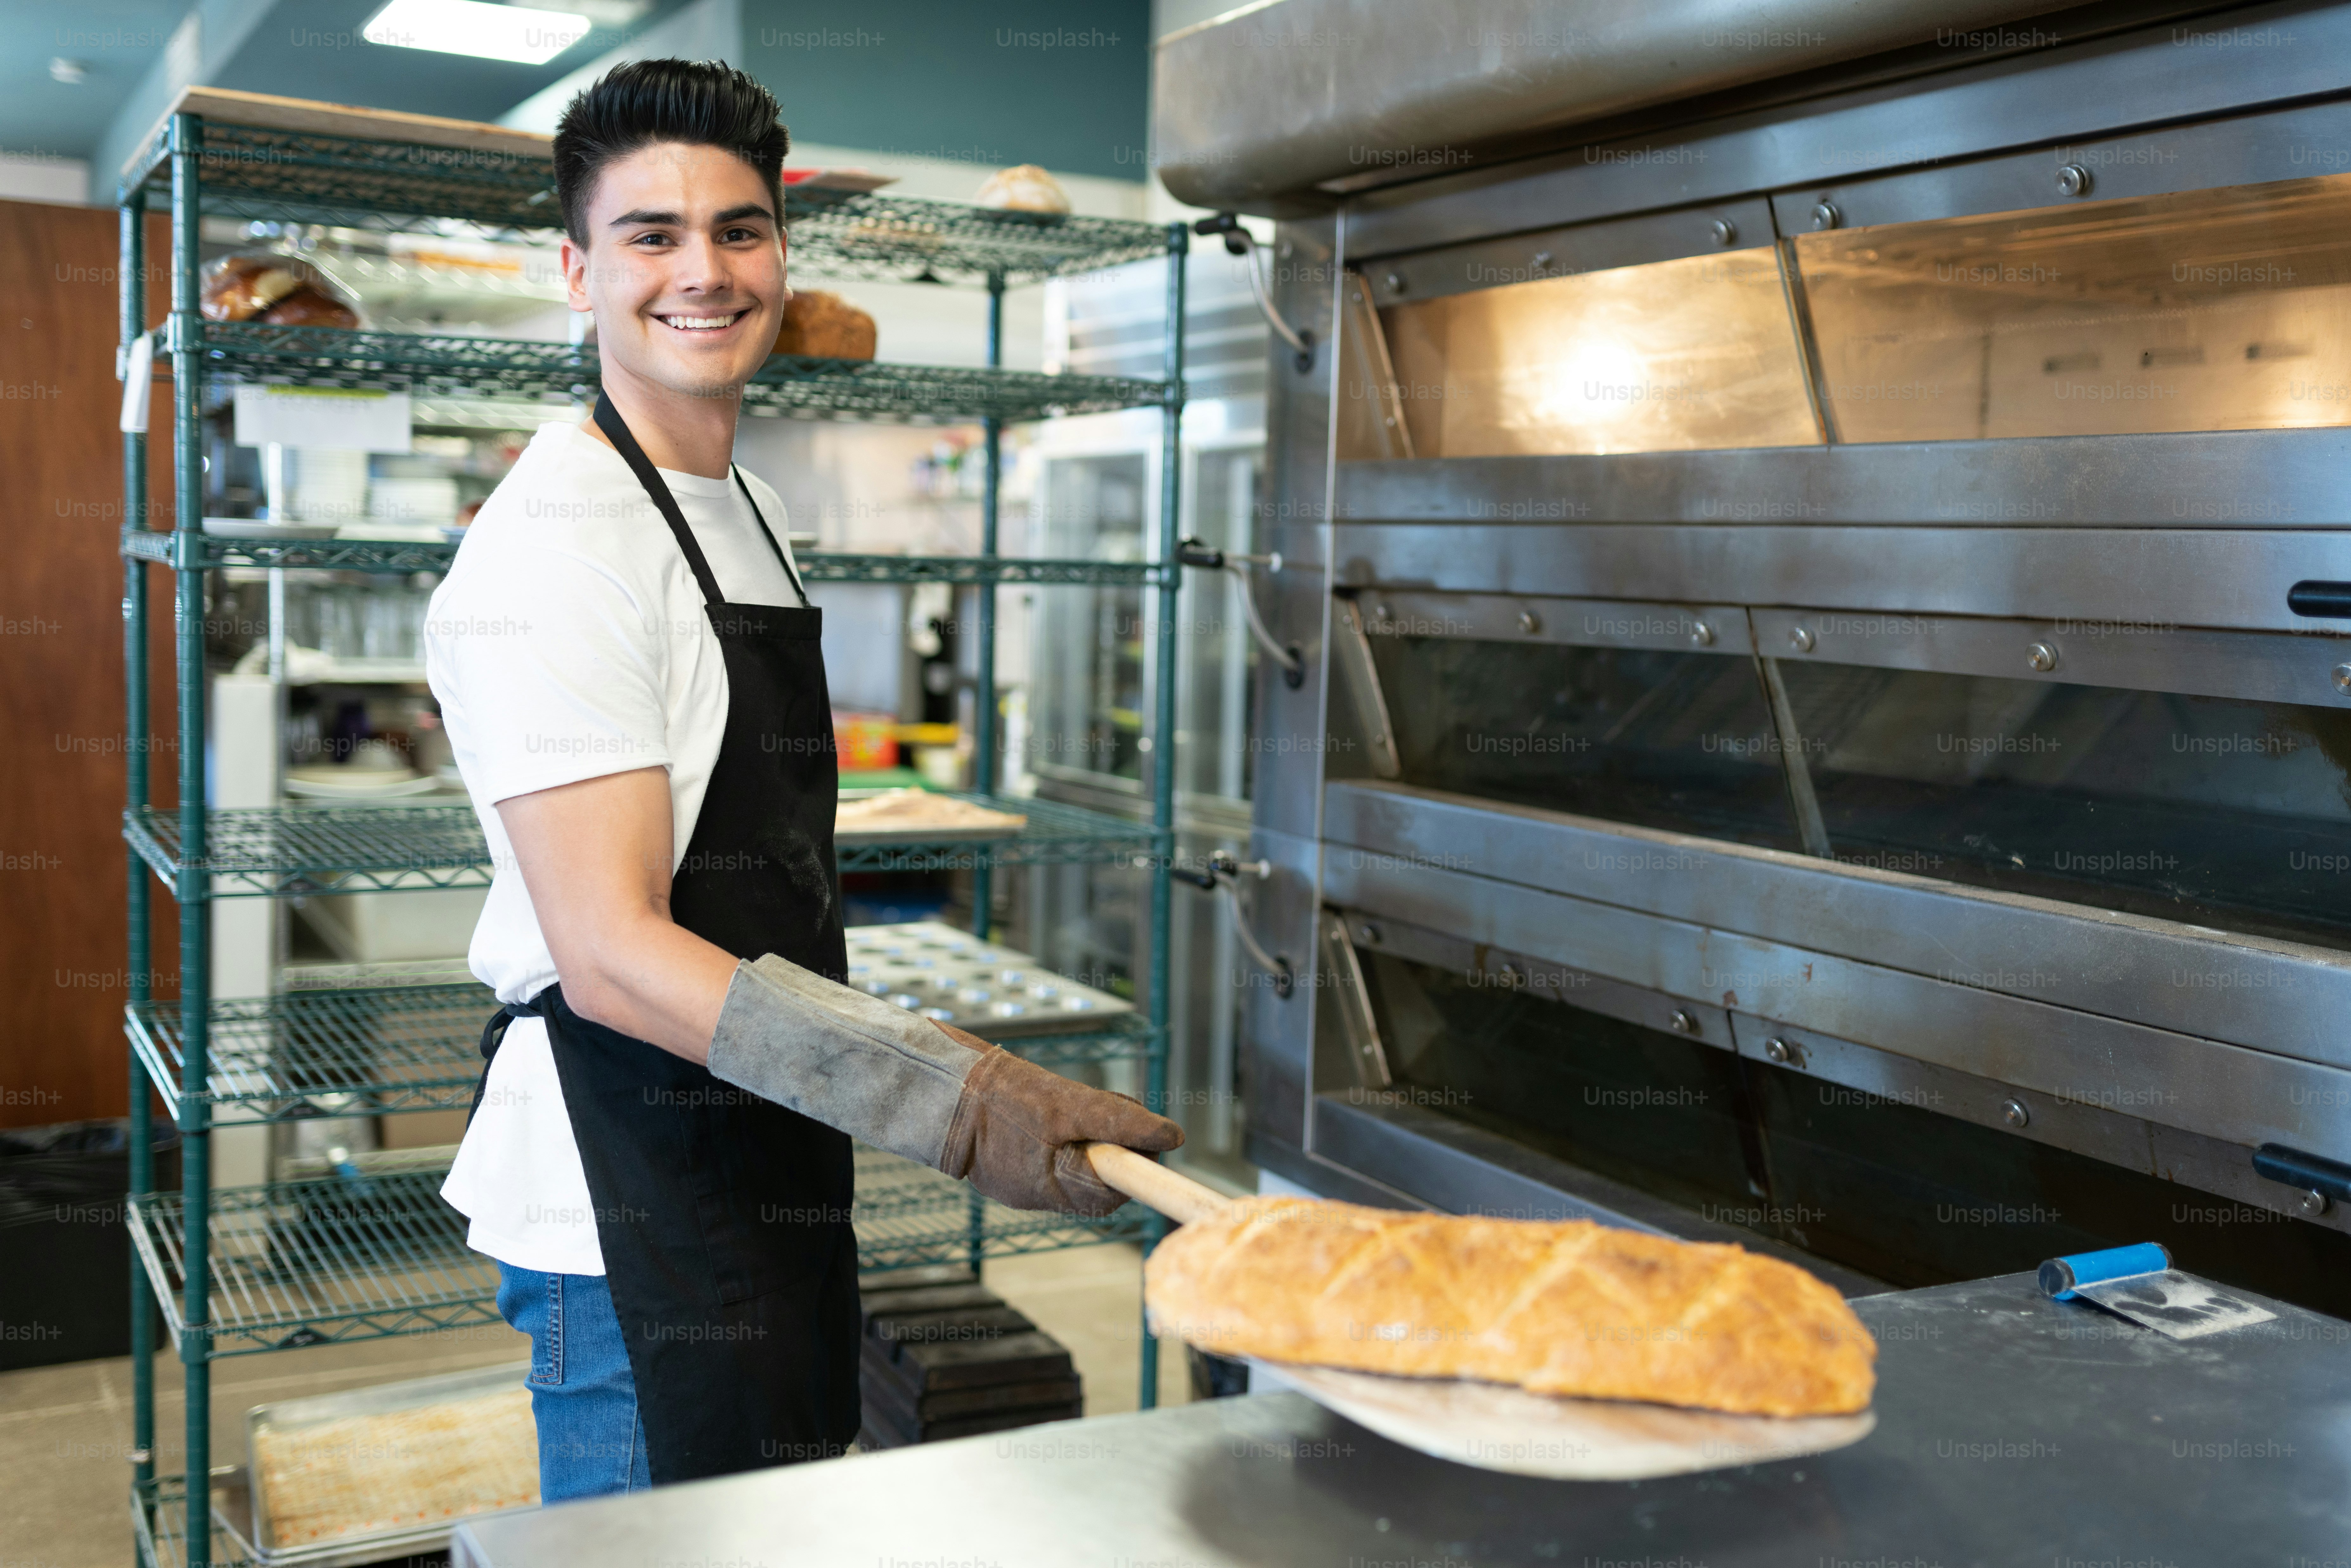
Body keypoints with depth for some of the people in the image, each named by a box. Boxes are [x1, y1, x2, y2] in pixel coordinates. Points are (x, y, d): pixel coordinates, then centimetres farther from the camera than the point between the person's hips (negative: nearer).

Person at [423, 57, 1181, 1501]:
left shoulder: (747, 509, 12)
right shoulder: (562, 537, -18)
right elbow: (613, 954, -25)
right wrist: (958, 1104, -31)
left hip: (777, 1187, 9)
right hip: (636, 1217, -9)